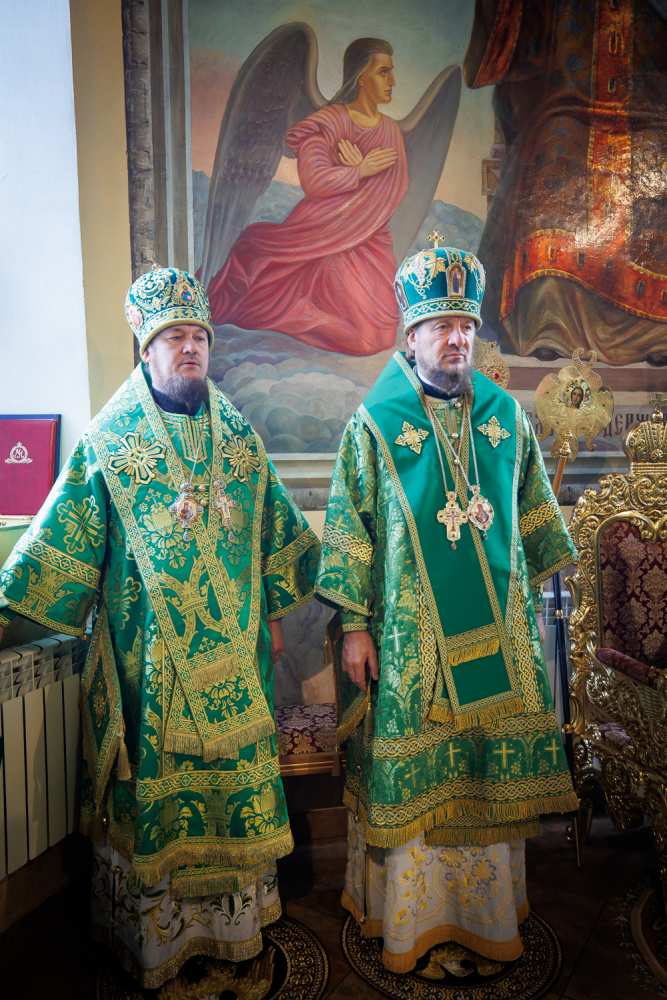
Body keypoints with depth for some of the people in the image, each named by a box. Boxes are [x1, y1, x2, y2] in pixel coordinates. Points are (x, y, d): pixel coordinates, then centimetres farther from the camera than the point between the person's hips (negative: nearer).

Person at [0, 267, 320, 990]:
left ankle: (233, 916, 33)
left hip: (233, 652, 3)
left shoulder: (238, 434, 7)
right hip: (147, 654, -3)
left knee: (235, 771, 12)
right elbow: (63, 537, -2)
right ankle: (155, 932, 28)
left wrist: (273, 611, 14)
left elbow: (277, 529, 13)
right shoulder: (110, 437, -2)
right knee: (153, 779, 8)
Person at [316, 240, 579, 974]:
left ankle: (486, 911, 35)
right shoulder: (375, 422, -4)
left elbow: (533, 514, 14)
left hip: (496, 628, 4)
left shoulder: (504, 413, 6)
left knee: (489, 769, 14)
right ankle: (413, 915, 28)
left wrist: (533, 597, 13)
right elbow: (350, 529, -5)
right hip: (409, 633, -3)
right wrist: (354, 625, -8)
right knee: (413, 774, 7)